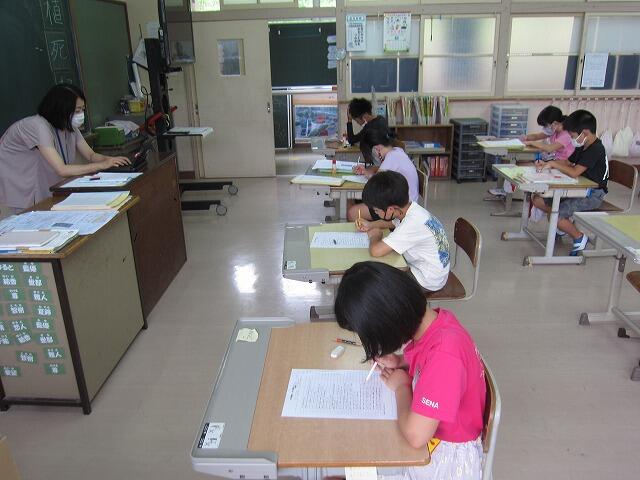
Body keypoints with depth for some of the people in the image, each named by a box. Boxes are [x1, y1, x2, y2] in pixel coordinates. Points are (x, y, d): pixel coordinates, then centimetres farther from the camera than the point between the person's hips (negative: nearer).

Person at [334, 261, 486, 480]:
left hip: (447, 456, -8)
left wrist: (401, 386, -16)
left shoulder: (443, 353, -35)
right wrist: (401, 362, -4)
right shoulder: (434, 317, -10)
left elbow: (415, 436, -32)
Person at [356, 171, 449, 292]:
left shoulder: (412, 224, -35)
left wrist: (375, 235, -17)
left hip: (427, 282, -8)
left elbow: (376, 251, -39)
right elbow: (393, 222, 18)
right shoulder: (408, 208, -8)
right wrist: (370, 225, 0)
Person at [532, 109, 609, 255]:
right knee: (538, 200, 1)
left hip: (593, 195, -9)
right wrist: (546, 164, 0)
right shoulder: (582, 147, 8)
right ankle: (565, 222, 19)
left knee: (555, 216, -26)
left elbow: (574, 172, -29)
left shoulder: (596, 149, -22)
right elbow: (568, 163, 16)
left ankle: (579, 237, 1)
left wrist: (553, 163, -18)